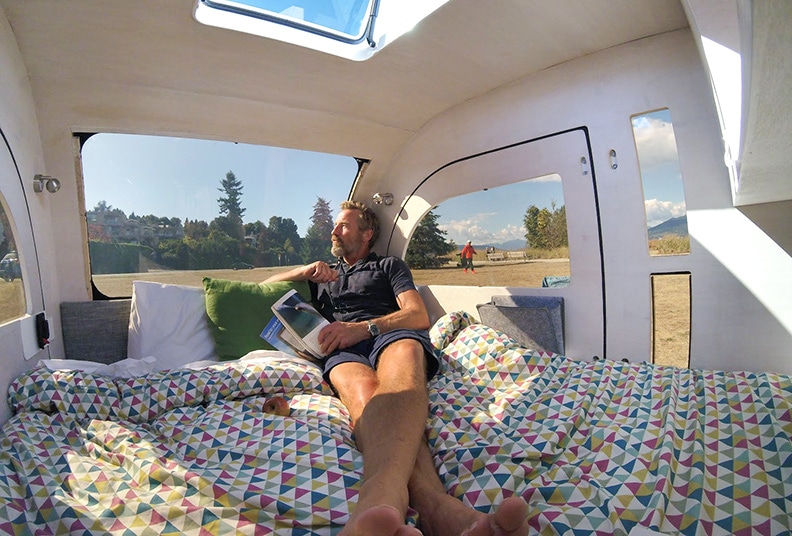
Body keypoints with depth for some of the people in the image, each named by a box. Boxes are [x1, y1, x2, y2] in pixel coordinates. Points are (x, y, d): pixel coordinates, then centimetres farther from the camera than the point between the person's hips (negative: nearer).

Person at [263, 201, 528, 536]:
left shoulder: (389, 266, 29)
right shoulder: (324, 276, 40)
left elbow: (419, 316, 12)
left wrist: (364, 328, -6)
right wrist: (304, 271, 18)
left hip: (391, 334, -1)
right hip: (342, 350, 2)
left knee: (403, 361, -42)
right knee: (364, 390, -39)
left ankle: (379, 496, -70)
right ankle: (434, 505, -66)